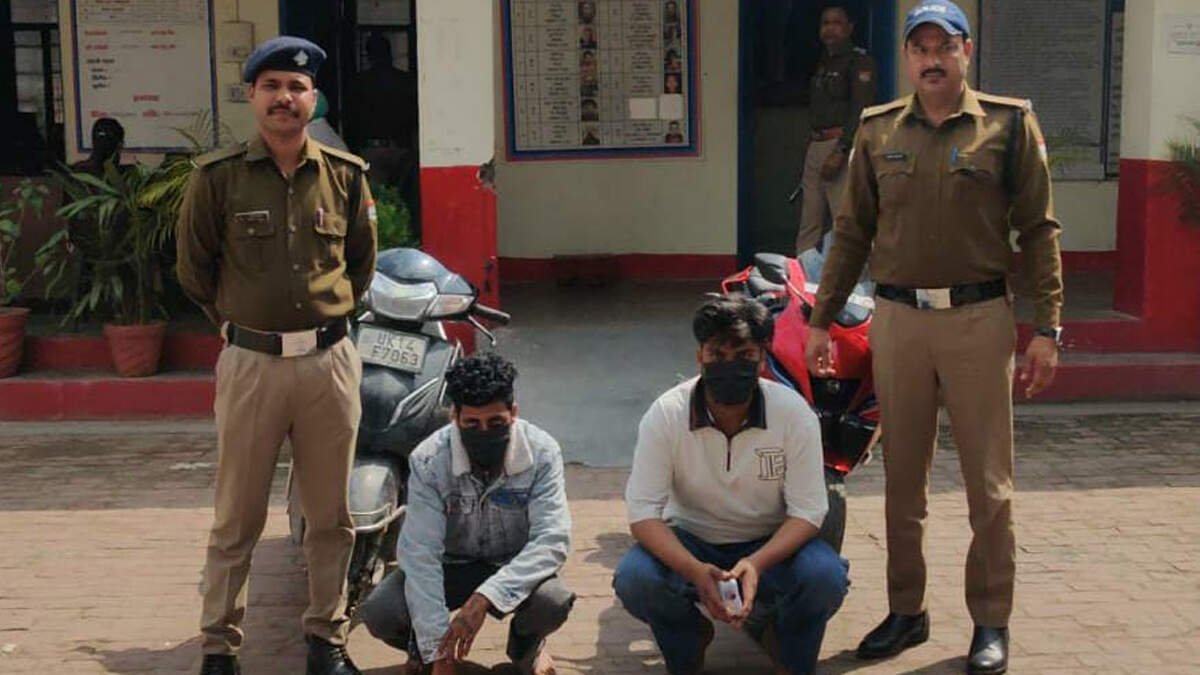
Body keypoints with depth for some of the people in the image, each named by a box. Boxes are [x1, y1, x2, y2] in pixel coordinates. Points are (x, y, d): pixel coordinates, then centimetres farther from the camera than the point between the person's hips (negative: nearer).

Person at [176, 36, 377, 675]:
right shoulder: (217, 176, -3)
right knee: (237, 518, 5)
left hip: (329, 360, 2)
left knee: (330, 515, 10)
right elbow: (194, 267, 8)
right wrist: (237, 318, 11)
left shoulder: (346, 174, 5)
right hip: (250, 363, -2)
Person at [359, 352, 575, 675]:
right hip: (448, 565, 0)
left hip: (515, 567, 0)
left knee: (553, 602, -33)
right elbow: (421, 552, -26)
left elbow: (552, 539, -27)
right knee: (380, 613, -27)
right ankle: (421, 647, 12)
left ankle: (526, 643, 6)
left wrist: (485, 597, -42)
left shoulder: (541, 453, -21)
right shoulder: (428, 461, -22)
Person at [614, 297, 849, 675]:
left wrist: (756, 564, -35)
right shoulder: (665, 415, -17)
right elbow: (643, 512, -19)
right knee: (633, 579, -29)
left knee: (826, 577, -31)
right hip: (689, 543, 1)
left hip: (772, 544, 0)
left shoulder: (794, 413, -16)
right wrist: (694, 570, -37)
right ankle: (689, 639, 6)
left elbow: (807, 512, -15)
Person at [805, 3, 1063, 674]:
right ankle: (906, 611, 23)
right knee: (903, 478, 10)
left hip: (979, 318, -2)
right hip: (898, 320, 3)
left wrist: (1047, 328, -6)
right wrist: (822, 319, 9)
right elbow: (852, 232, 12)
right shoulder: (879, 131, 8)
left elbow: (1038, 230, 0)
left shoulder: (1009, 125, 1)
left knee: (989, 482, 3)